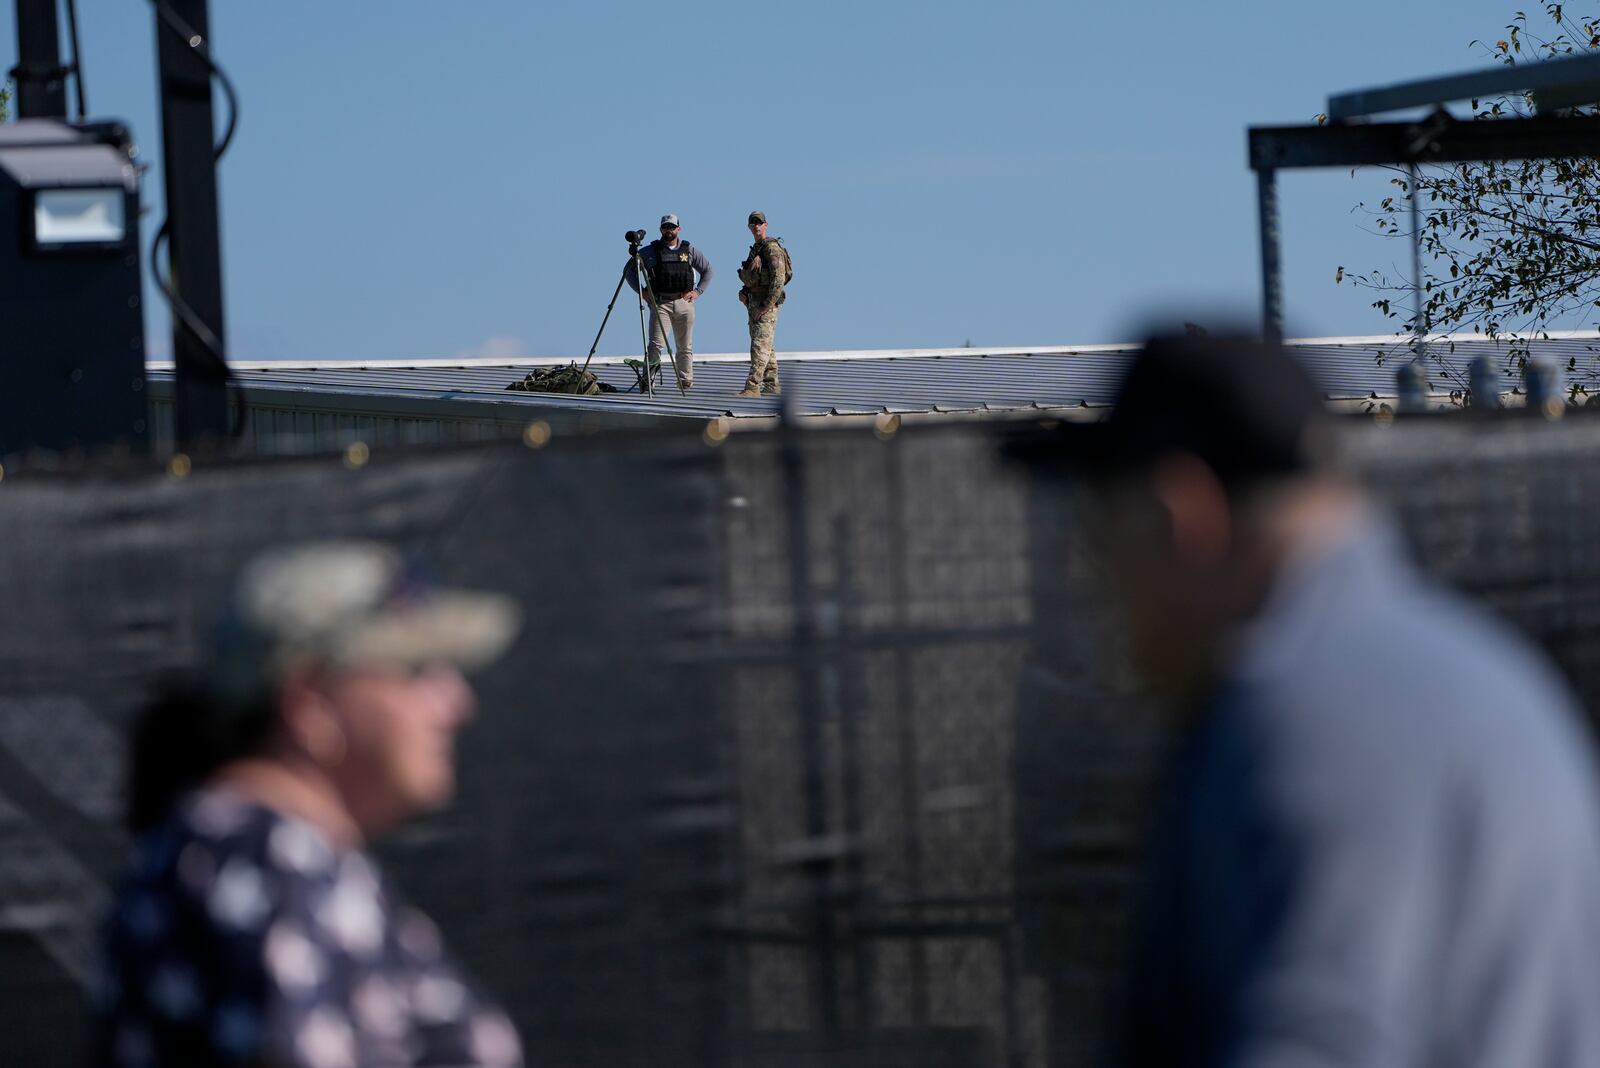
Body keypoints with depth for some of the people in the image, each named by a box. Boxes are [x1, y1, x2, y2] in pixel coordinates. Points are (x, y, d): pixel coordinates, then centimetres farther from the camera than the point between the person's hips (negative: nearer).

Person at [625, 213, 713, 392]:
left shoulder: (690, 251, 9)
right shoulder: (650, 251, 4)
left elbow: (708, 270, 18)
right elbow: (629, 270, 10)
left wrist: (698, 291, 6)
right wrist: (641, 290, -1)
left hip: (684, 302, 2)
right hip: (660, 302, -2)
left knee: (685, 346, 5)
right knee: (656, 344, -14)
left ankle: (685, 381, 13)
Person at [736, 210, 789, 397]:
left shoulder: (772, 248, -13)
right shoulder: (755, 249, 16)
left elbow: (778, 278, -20)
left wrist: (767, 305, -22)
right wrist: (743, 292, 5)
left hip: (767, 302, -10)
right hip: (753, 301, 10)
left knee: (760, 345, -15)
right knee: (764, 345, 14)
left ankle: (752, 387, -21)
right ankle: (772, 385, 20)